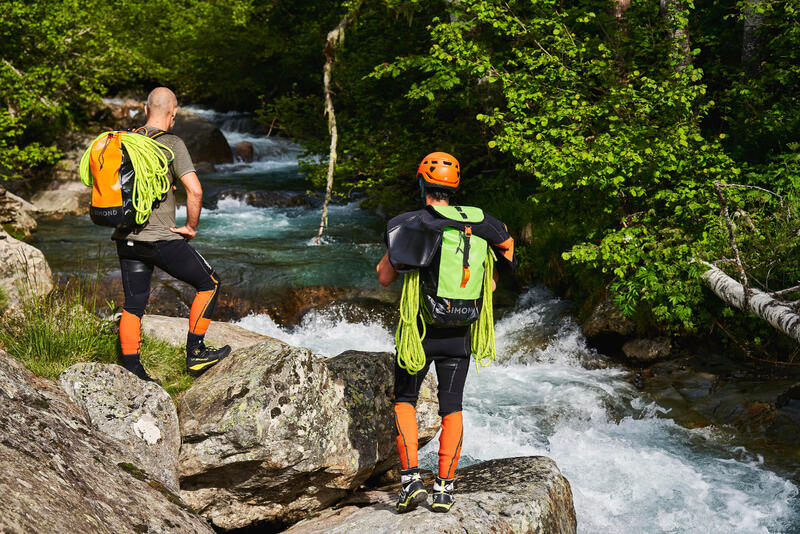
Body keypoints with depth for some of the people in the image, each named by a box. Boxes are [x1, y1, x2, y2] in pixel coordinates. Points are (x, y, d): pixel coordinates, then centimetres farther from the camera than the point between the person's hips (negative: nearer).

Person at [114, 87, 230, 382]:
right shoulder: (171, 144, -11)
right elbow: (194, 190, -20)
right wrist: (191, 227, -7)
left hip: (126, 238, 6)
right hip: (161, 238, -6)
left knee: (133, 305, 12)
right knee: (209, 283, 10)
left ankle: (132, 374, 14)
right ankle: (195, 355, 11)